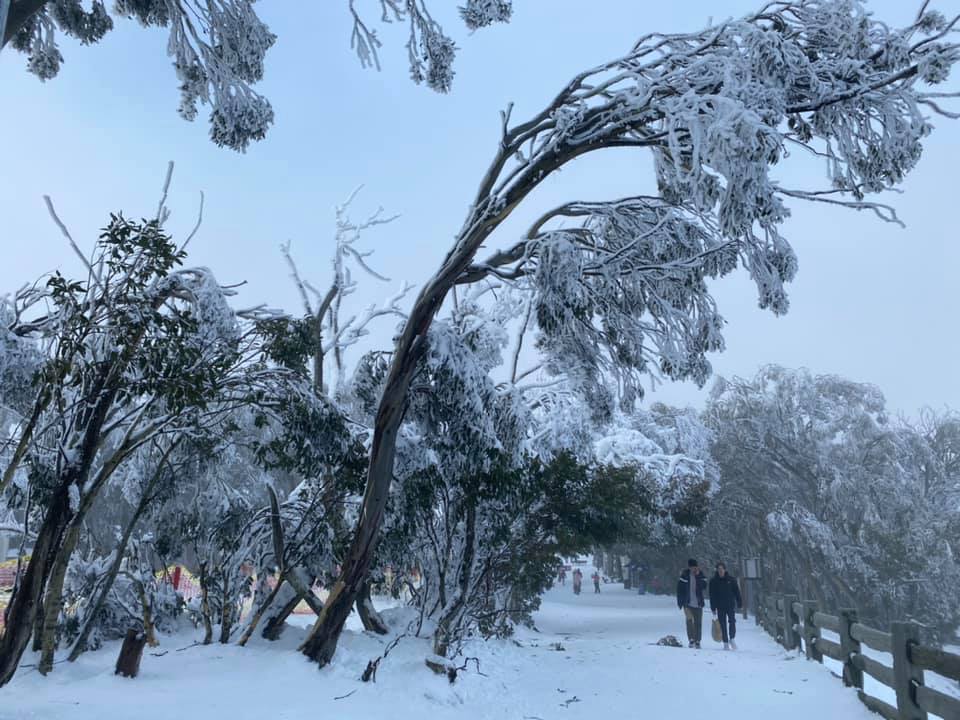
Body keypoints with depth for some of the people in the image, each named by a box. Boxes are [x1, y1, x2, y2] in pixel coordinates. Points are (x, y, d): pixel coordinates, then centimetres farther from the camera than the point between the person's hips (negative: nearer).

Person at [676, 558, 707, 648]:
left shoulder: (700, 575, 4)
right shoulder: (685, 575, -3)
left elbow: (704, 586, -9)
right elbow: (679, 589, -1)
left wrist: (698, 576, -18)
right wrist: (680, 602, -5)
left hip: (698, 604, 2)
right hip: (688, 603, -2)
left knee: (698, 623, 5)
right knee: (689, 621, -14)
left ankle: (697, 641, 14)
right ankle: (691, 640, -11)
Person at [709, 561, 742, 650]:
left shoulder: (731, 579, 3)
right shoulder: (713, 581, 1)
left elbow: (737, 592, 7)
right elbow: (712, 596, 3)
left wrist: (740, 603, 2)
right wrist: (713, 608, -1)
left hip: (731, 605, 0)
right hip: (720, 607, 0)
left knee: (732, 621, -12)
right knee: (723, 625, 1)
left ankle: (732, 639, 7)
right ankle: (725, 643, 8)